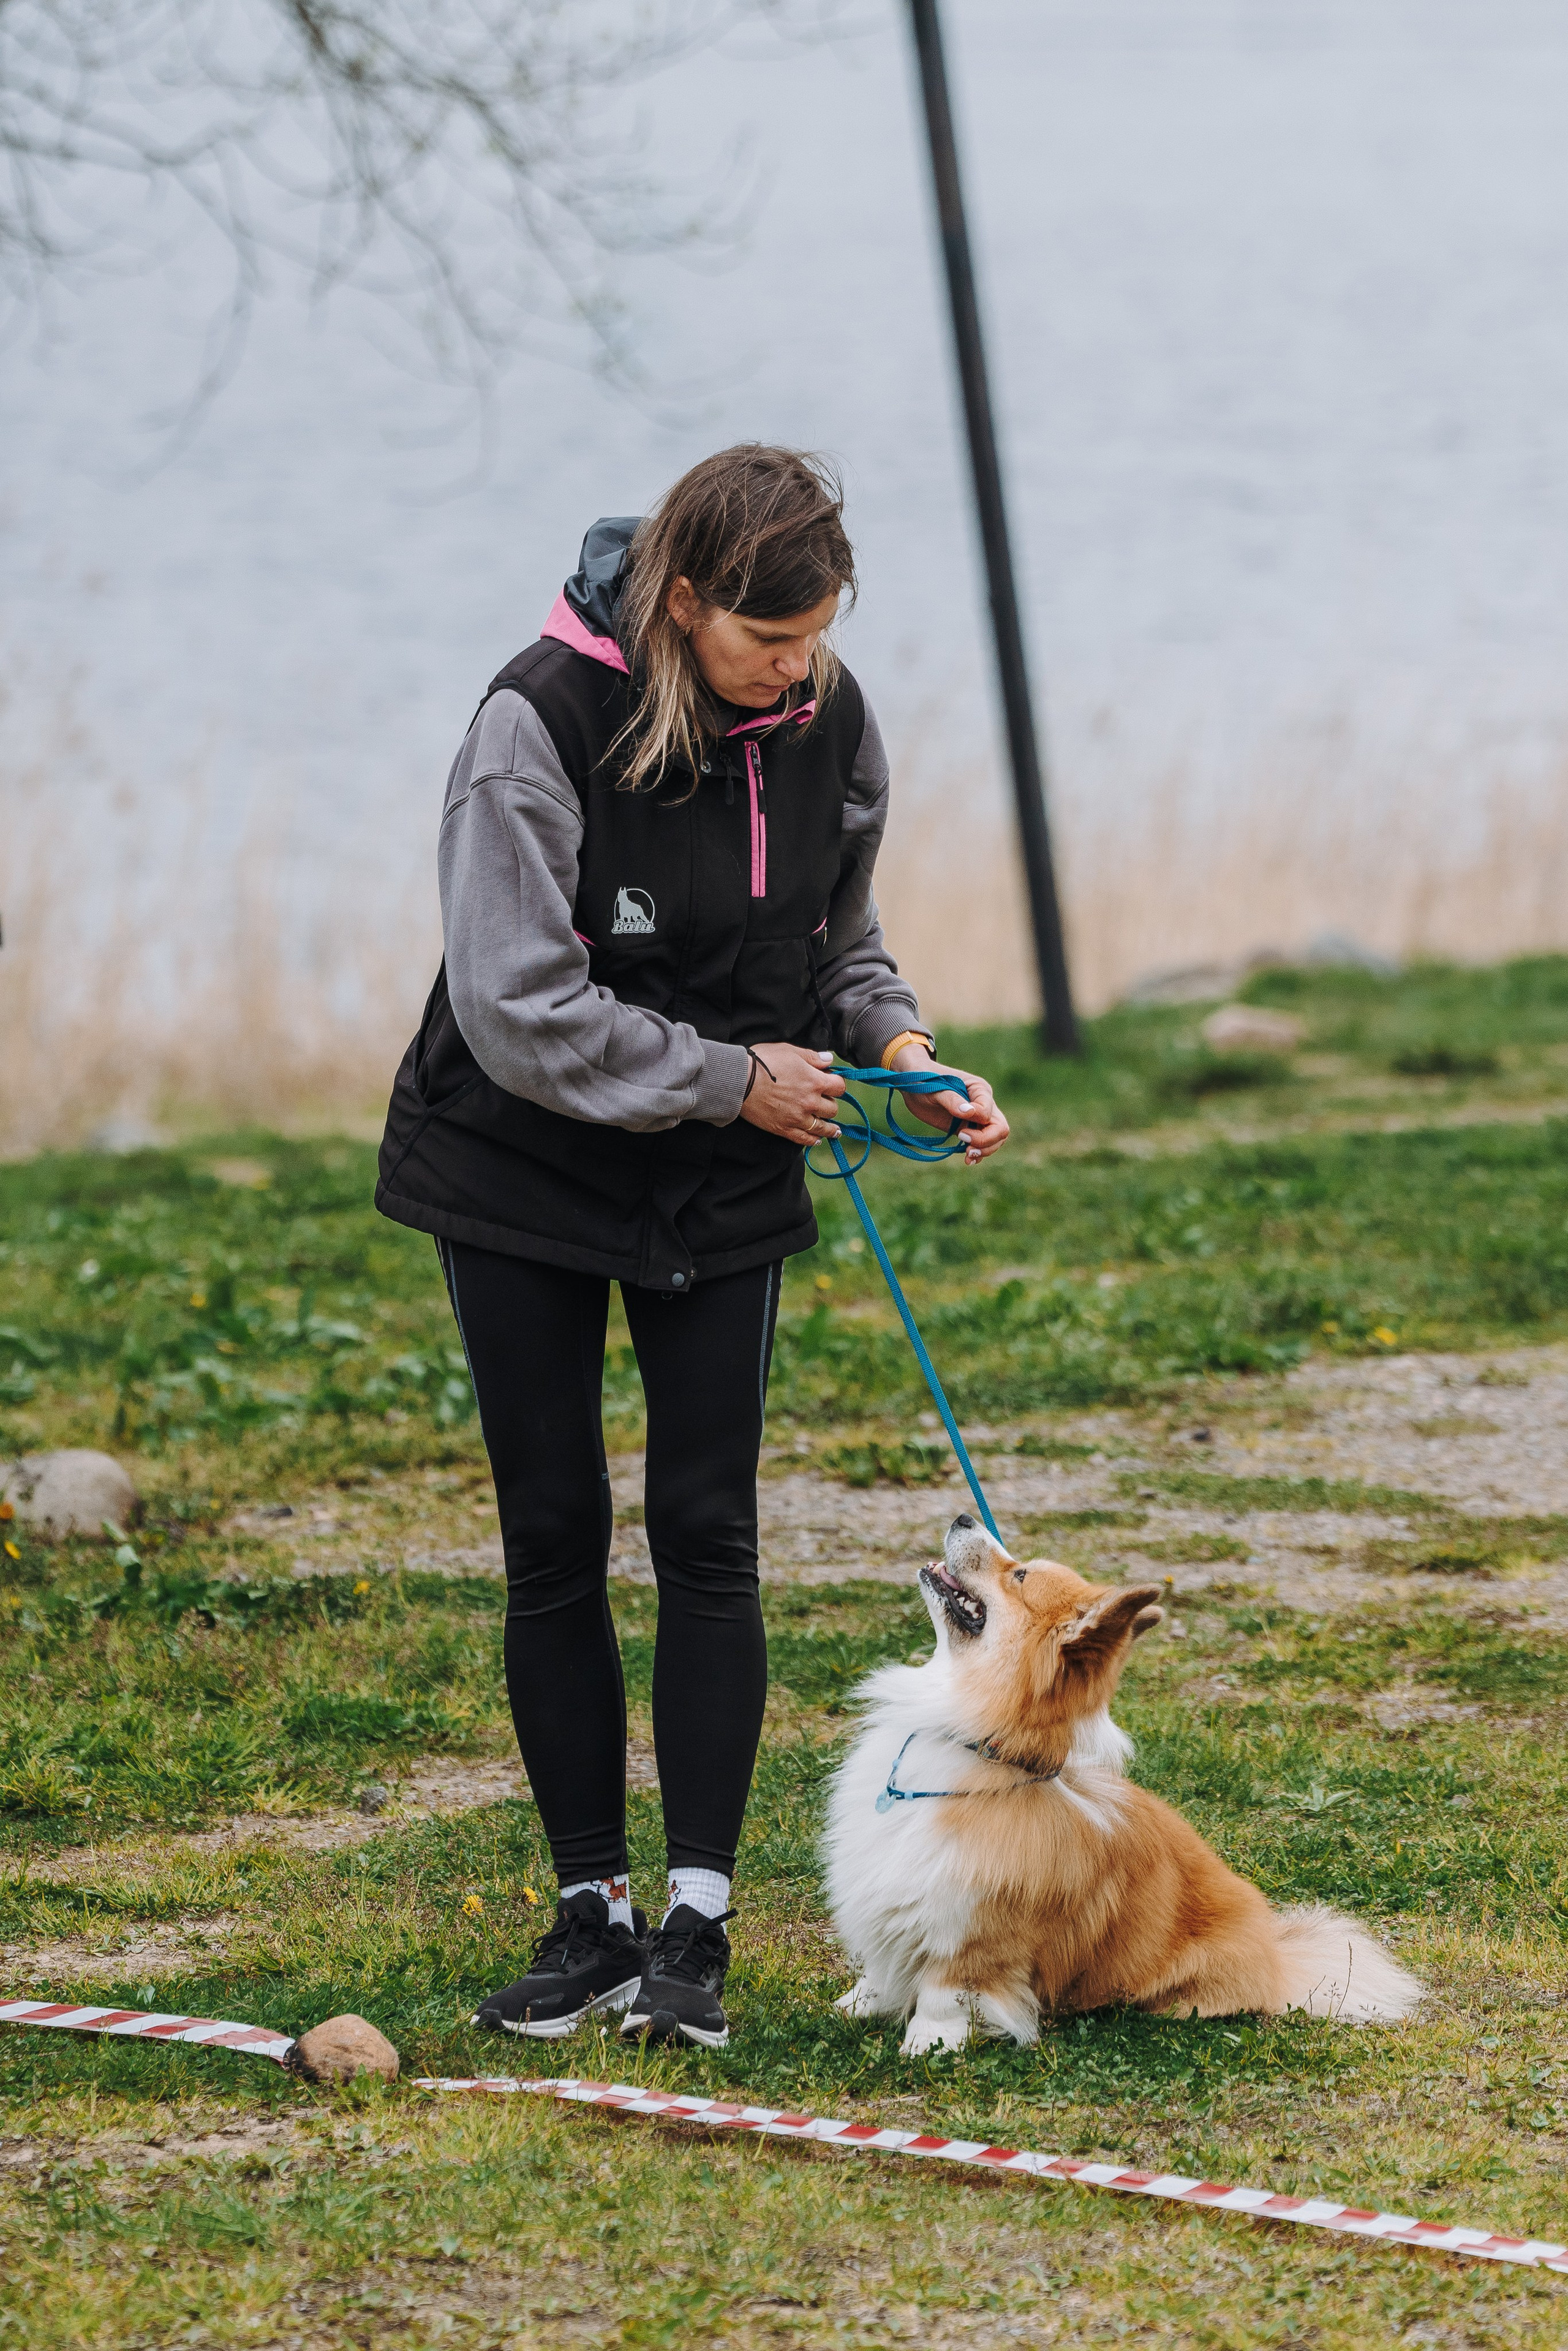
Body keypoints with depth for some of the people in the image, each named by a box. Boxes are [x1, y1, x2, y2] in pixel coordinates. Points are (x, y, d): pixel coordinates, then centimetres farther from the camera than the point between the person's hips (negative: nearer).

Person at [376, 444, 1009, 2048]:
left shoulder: (829, 725, -8)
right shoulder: (540, 725, -24)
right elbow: (521, 1008, -24)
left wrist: (899, 1048, -10)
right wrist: (736, 1079, -19)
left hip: (722, 1188, 3)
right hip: (523, 1173, -3)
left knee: (705, 1532, -2)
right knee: (553, 1537, 3)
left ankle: (696, 1921, 3)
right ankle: (592, 1913, 12)